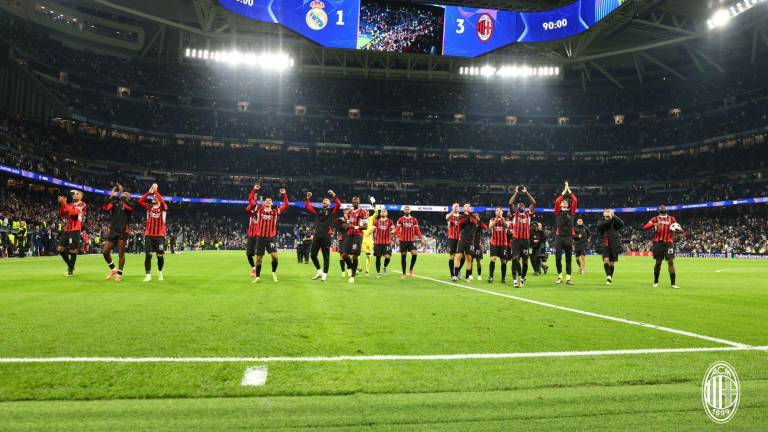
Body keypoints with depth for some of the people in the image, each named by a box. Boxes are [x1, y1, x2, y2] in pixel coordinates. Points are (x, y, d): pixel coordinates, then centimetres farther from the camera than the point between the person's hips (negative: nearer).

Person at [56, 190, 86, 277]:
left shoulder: (82, 205, -2)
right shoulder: (70, 205, 18)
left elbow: (74, 212, -18)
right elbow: (62, 214, 10)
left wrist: (64, 203, -19)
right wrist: (61, 204, -3)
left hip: (75, 230, -7)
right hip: (67, 230, 7)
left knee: (73, 250, -4)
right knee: (60, 249, 5)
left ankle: (71, 270, 9)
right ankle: (70, 265, 21)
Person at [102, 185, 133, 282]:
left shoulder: (126, 202, 5)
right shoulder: (113, 202, 13)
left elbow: (131, 207, -17)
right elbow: (105, 208, -5)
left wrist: (124, 198, -15)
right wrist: (110, 197, -13)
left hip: (123, 230, -4)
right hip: (113, 230, 4)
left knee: (121, 253, -1)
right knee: (105, 251, 0)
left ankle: (119, 273, 7)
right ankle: (113, 269, 19)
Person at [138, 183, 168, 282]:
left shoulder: (163, 208, 3)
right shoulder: (149, 208, 10)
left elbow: (162, 202, -20)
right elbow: (140, 201, -5)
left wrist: (155, 191, -14)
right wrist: (149, 192, -7)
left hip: (160, 235, -2)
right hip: (149, 235, 2)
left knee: (160, 256, 3)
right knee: (148, 255, -6)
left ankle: (160, 272, 27)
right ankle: (148, 275, -3)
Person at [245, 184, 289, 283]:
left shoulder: (275, 212, 7)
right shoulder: (258, 210, 7)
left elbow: (285, 206, 4)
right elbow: (250, 200, 3)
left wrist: (284, 194, 0)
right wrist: (254, 189, -2)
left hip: (271, 237, 0)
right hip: (260, 237, 0)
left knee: (274, 256, -13)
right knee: (259, 258, 6)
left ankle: (274, 273, 10)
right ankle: (258, 276, 19)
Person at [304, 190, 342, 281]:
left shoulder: (332, 210, 7)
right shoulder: (318, 210, 17)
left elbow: (338, 204, -11)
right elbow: (307, 206, 17)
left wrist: (334, 196, -20)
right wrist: (307, 198, 3)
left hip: (326, 236, -4)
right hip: (317, 235, 4)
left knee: (326, 256, 0)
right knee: (312, 254, 6)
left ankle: (324, 274, 7)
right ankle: (319, 271, 22)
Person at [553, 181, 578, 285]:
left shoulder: (571, 212, 11)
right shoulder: (558, 212, 7)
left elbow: (575, 200, 2)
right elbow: (557, 201, -8)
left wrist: (569, 190, 7)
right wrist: (564, 192, 0)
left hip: (569, 237, 2)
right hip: (559, 237, -1)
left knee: (568, 258, 4)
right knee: (558, 258, -3)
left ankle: (568, 277, 6)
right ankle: (559, 276, 11)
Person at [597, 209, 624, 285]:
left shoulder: (615, 221, 11)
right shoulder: (601, 222, 11)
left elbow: (621, 223, -11)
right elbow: (600, 226, -13)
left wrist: (614, 216, -19)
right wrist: (609, 219, -19)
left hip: (614, 245, 1)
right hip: (605, 244, 0)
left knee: (612, 262, 4)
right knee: (606, 259, -19)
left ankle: (610, 278, 15)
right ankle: (608, 275, -27)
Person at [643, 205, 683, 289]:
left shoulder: (671, 219, 12)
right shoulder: (655, 219, 7)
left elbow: (681, 230, 11)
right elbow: (645, 227, -7)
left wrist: (679, 230, -15)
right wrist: (655, 224, -24)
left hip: (668, 242, 1)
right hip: (658, 242, -1)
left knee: (671, 261, -8)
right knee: (658, 262, 2)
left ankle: (673, 283, -6)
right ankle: (655, 282, 17)